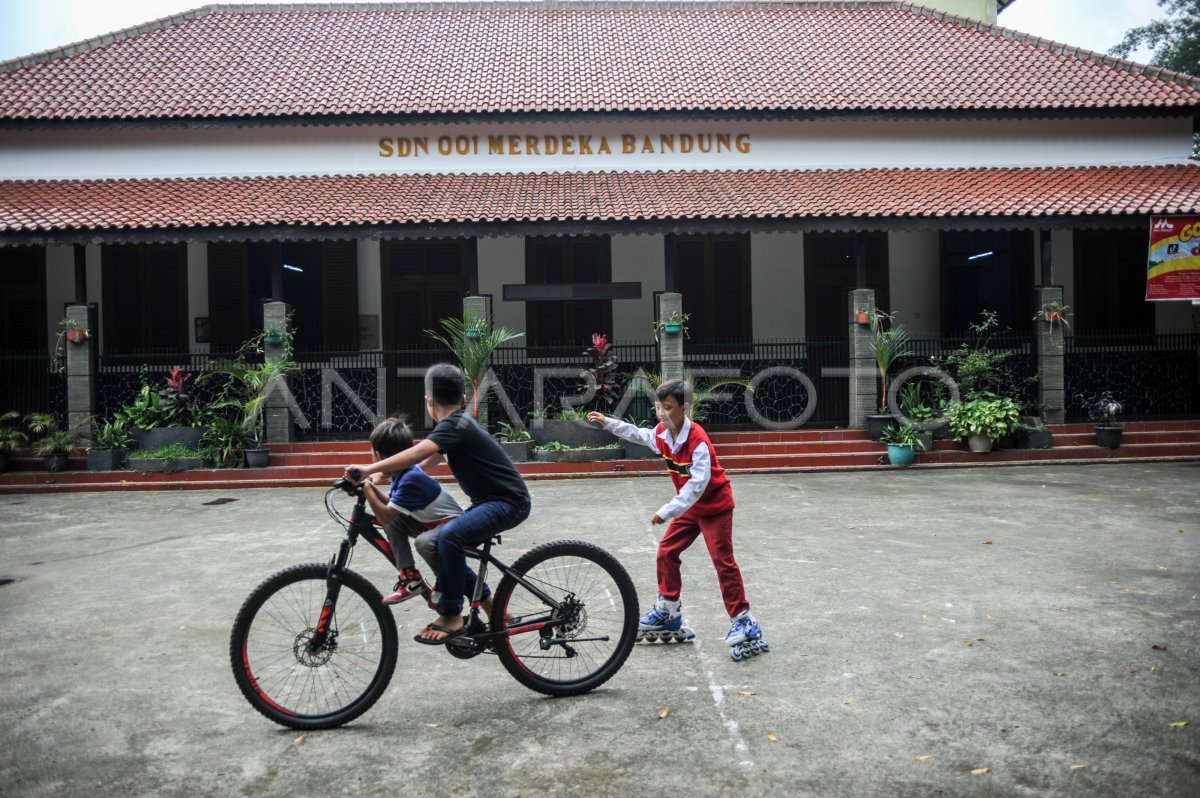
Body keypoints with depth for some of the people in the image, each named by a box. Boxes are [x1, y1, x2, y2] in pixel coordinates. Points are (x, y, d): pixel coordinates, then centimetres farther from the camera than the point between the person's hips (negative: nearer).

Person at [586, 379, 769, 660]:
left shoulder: (697, 440, -29)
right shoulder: (662, 434, -5)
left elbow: (697, 484, -35)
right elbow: (637, 434, 18)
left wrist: (668, 511, -37)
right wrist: (607, 422, 18)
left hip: (715, 506, -8)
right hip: (689, 507, 8)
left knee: (723, 561, -9)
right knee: (666, 553, 9)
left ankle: (744, 624, -2)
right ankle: (668, 613, 24)